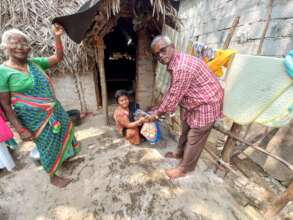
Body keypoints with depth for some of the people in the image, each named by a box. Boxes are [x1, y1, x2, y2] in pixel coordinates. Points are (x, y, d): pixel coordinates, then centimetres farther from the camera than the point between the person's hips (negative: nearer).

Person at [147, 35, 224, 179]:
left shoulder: (182, 67, -31)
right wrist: (159, 107, 10)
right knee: (185, 130, 22)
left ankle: (183, 168, 25)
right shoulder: (174, 64, 3)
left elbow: (174, 97, -26)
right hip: (192, 103, 10)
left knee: (194, 139, 5)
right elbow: (171, 91, 10)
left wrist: (157, 113, -13)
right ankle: (180, 153, 46)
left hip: (206, 104, -9)